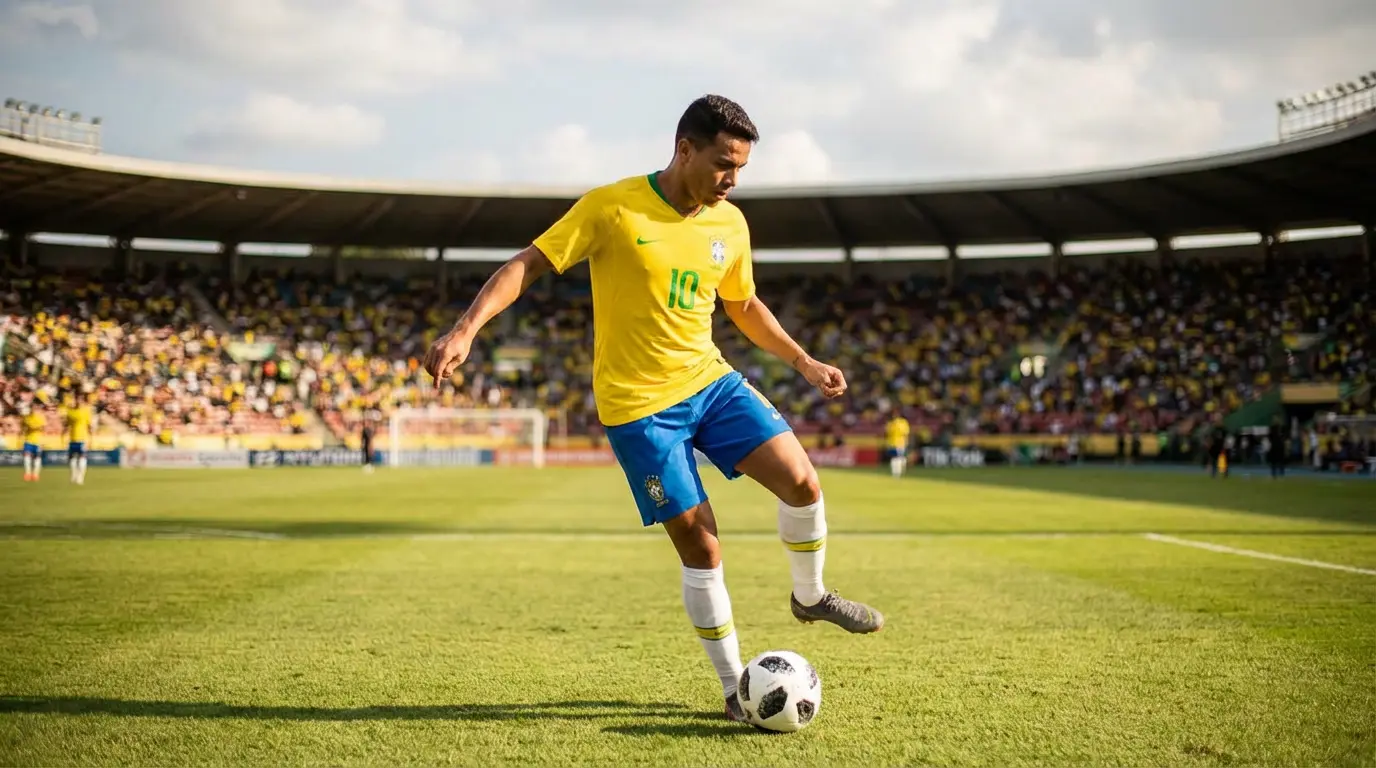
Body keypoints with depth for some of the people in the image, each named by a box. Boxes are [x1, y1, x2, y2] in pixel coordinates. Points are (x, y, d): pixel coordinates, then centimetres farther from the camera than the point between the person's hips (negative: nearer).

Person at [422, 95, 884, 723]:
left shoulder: (730, 224, 4)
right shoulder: (613, 207, -14)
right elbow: (528, 264, -15)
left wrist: (803, 361, 18)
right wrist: (466, 329, -27)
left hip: (712, 380, 5)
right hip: (638, 403, -5)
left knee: (801, 480, -10)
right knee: (698, 541, -4)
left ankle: (810, 596, 19)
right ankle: (737, 688, 12)